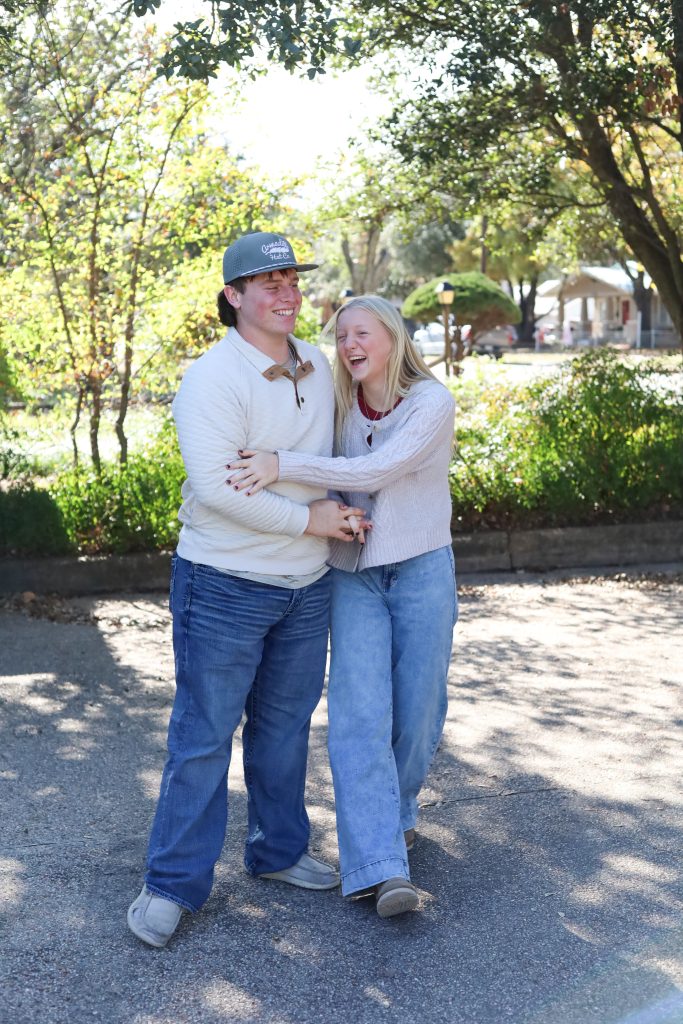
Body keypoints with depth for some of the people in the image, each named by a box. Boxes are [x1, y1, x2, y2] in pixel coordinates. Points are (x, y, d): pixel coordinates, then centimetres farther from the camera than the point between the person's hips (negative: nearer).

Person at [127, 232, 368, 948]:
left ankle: (277, 851, 35)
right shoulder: (212, 379, -16)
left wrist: (343, 510, 11)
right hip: (224, 587, -7)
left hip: (306, 588, 7)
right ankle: (173, 883, 14)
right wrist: (309, 519, -18)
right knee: (203, 736, 1)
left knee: (285, 726, 18)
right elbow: (215, 486, -25)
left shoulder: (317, 368, 8)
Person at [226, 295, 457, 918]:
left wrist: (283, 465, -30)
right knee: (360, 712, -10)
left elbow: (374, 472, -25)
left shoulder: (432, 403, -11)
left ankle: (397, 811, 36)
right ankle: (381, 866, -11)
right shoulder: (341, 406, 4)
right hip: (353, 575, 3)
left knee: (418, 709, 6)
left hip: (421, 570, -2)